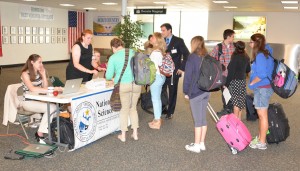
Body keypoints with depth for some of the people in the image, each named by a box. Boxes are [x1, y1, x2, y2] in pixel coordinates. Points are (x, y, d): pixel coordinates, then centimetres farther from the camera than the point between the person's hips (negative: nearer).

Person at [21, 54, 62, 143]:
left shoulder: (39, 73, 8)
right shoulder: (25, 74, -12)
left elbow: (45, 87, 8)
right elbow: (32, 89, -28)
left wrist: (43, 75, -2)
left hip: (38, 100, 6)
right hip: (28, 102, -6)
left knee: (55, 106, -22)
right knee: (51, 108, -27)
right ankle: (40, 134, -14)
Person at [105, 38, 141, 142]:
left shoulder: (113, 58, -4)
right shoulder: (132, 52, 4)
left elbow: (108, 76, -4)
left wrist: (113, 78, 19)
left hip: (123, 85, -3)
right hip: (136, 84, 3)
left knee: (124, 109, 13)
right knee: (133, 108, 18)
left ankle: (123, 136, 20)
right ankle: (135, 134, 22)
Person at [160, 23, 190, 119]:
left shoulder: (178, 41, -4)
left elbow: (187, 55, -6)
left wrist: (182, 68, -9)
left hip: (174, 71, -4)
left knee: (172, 92, 6)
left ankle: (170, 112, 18)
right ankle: (161, 110, 17)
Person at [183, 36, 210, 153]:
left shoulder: (193, 57, -10)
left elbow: (188, 76, -11)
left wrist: (186, 91, -3)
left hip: (195, 92, -6)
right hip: (206, 91, 7)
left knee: (197, 119, -1)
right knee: (203, 118, 12)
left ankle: (196, 145, 7)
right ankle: (202, 143, 20)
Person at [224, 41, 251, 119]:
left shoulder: (235, 57, -16)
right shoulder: (246, 58, 5)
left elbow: (231, 72, -17)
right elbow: (248, 70, 17)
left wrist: (226, 84, -13)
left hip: (235, 81, -7)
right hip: (243, 81, 7)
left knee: (236, 102, -3)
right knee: (240, 101, 13)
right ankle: (239, 119, 22)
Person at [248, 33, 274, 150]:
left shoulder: (260, 56, -18)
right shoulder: (266, 54, 10)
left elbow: (262, 74, -25)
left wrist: (252, 83, -10)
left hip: (262, 88, -10)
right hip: (263, 88, 10)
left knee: (262, 115, -1)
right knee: (261, 115, 18)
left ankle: (262, 143, 8)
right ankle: (260, 137, 31)